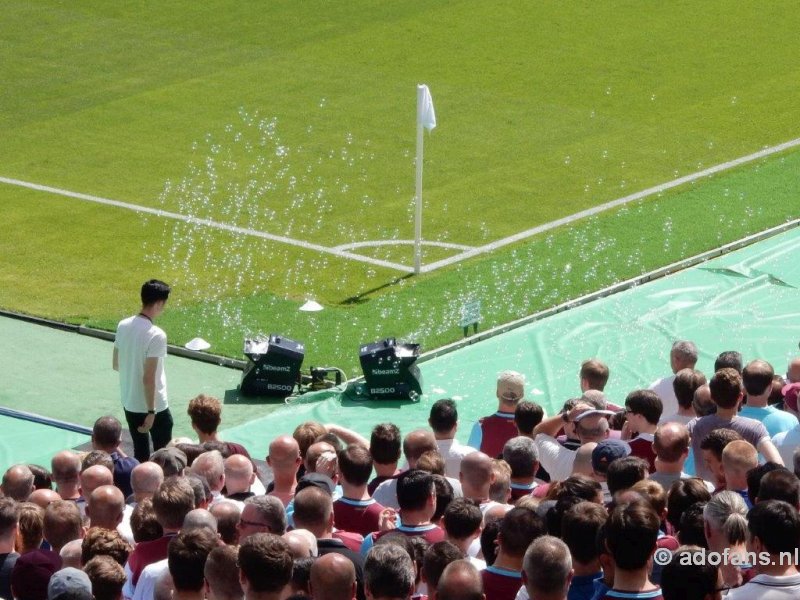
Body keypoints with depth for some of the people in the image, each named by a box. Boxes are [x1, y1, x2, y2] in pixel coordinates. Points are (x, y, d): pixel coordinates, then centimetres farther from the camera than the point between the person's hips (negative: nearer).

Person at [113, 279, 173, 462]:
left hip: (129, 404, 6)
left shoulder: (123, 326, -2)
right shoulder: (156, 335, -23)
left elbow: (115, 364, 9)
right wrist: (151, 412, -18)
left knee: (140, 454, 15)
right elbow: (148, 378, -24)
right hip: (154, 406, -6)